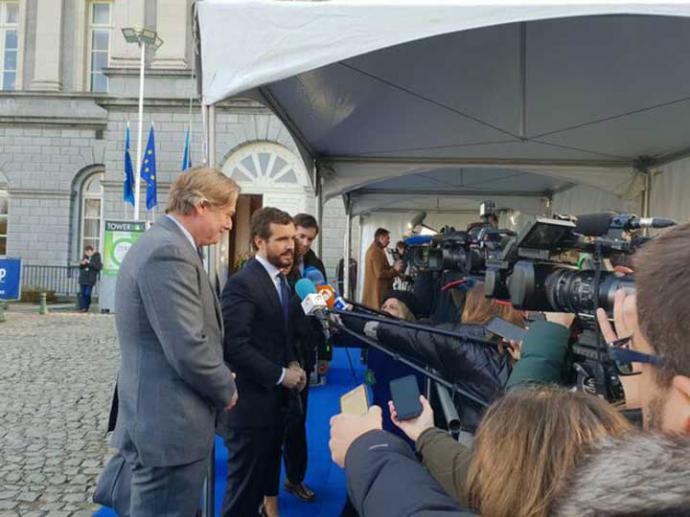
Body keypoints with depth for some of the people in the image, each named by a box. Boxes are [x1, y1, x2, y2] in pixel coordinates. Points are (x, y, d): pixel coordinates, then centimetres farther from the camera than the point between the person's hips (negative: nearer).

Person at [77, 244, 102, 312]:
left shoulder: (97, 257, -4)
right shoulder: (85, 256, 12)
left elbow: (99, 267, -16)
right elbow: (80, 266, 20)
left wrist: (89, 263, -18)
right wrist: (82, 263, -3)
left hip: (90, 279, -5)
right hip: (83, 278, 5)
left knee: (87, 294, -5)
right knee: (82, 294, 2)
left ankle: (86, 308, 7)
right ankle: (82, 308, 6)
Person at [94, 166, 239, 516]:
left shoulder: (160, 243, 12)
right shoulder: (169, 251, -22)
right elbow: (188, 350, -26)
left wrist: (219, 380, 12)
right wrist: (227, 390, -8)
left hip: (155, 420, 10)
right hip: (169, 426, -10)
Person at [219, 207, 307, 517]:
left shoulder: (281, 279, 8)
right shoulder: (242, 283, -20)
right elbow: (234, 346, -26)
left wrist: (292, 364, 0)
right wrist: (280, 375, -19)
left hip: (275, 397, 9)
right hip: (251, 400, -8)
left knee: (267, 474, 25)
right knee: (245, 485, 7)